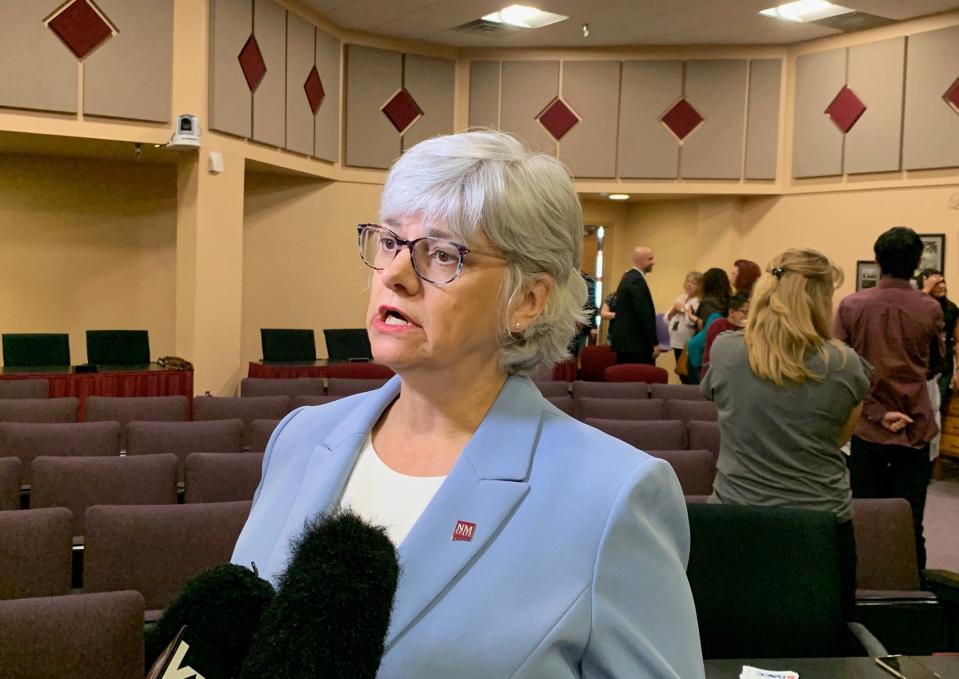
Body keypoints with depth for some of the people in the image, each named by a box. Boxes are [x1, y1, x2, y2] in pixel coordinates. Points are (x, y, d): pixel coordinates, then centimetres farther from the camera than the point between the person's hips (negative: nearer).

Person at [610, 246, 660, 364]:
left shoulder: (628, 277, 16)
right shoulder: (637, 281, -15)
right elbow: (644, 315, -19)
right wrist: (654, 343, -14)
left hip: (625, 342, 10)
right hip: (637, 344, -10)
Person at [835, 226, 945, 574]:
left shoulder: (851, 306, -5)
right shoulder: (930, 309, -4)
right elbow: (936, 365, 10)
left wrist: (878, 413, -10)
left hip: (868, 428, 0)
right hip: (916, 427, 0)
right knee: (909, 523, 5)